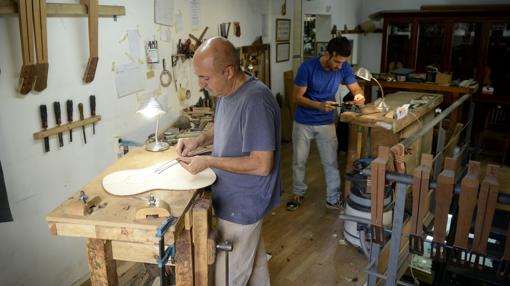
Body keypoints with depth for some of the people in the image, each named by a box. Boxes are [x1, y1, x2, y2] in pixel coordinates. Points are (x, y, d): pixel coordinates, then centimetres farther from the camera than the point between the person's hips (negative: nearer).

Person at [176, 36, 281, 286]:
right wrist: (200, 140, -1)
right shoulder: (227, 91, 1)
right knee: (254, 260, 27)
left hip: (242, 205, -9)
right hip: (238, 198, 9)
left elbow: (261, 164, -28)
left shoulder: (255, 100, -28)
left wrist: (208, 162, -25)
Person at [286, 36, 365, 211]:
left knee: (331, 162, 5)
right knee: (299, 161, 11)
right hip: (303, 122, -2)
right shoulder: (307, 67, -22)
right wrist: (319, 105, -34)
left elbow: (356, 88, -2)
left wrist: (359, 96, -27)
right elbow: (296, 97, -19)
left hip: (326, 122, 2)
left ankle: (333, 199, 20)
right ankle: (298, 194, 31)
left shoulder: (344, 67, -11)